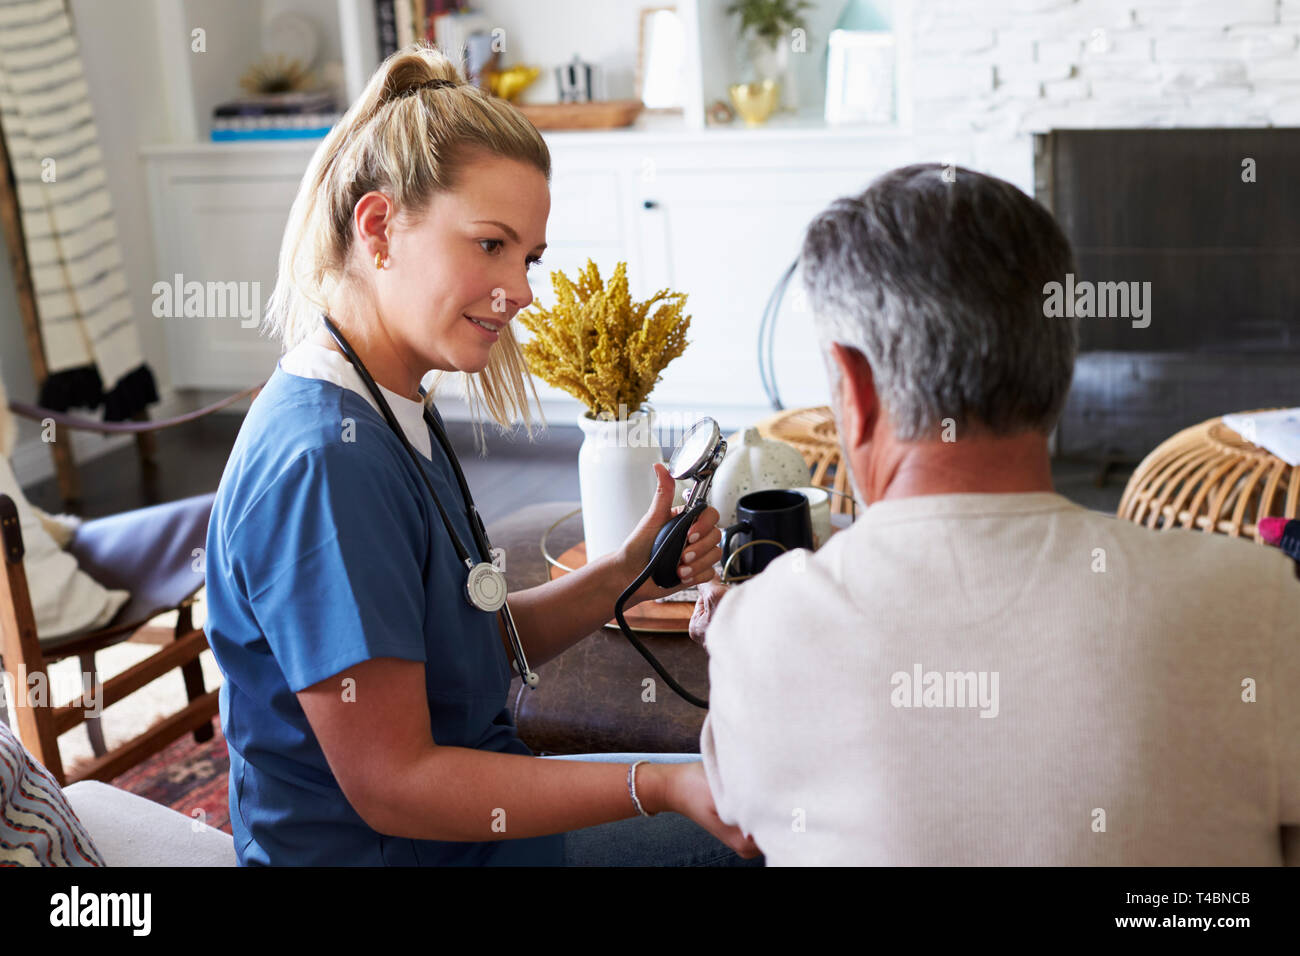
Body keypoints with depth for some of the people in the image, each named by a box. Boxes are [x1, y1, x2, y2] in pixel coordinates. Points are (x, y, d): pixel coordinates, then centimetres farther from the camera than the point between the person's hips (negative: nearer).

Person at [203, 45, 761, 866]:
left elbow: (474, 648, 7)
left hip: (463, 796, 9)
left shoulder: (391, 416, 2)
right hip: (394, 851, -9)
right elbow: (391, 786, -26)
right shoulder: (325, 462, -28)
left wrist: (625, 576, -8)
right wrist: (660, 788, -25)